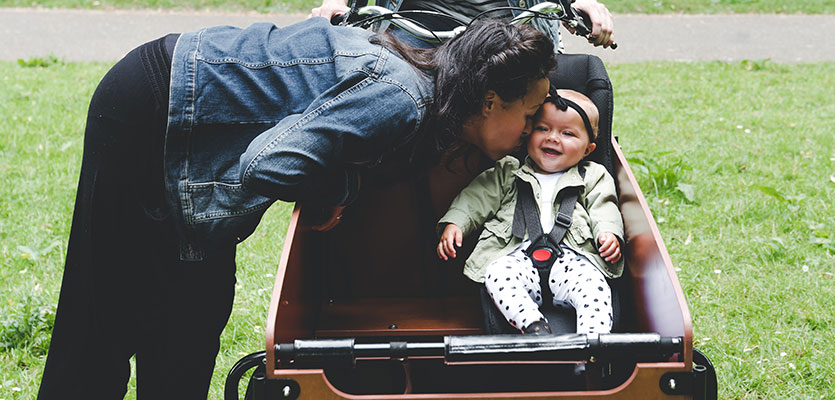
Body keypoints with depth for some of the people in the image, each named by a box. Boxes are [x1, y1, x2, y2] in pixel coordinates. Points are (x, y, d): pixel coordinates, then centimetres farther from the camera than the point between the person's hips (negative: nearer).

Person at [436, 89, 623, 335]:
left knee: (593, 285, -31)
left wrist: (609, 233, -8)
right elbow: (476, 198, 18)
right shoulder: (508, 172, 23)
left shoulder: (593, 177, 23)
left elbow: (604, 210, 14)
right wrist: (454, 223, 2)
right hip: (518, 256, 0)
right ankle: (534, 326, -49)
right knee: (497, 274, -33)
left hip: (571, 256, 0)